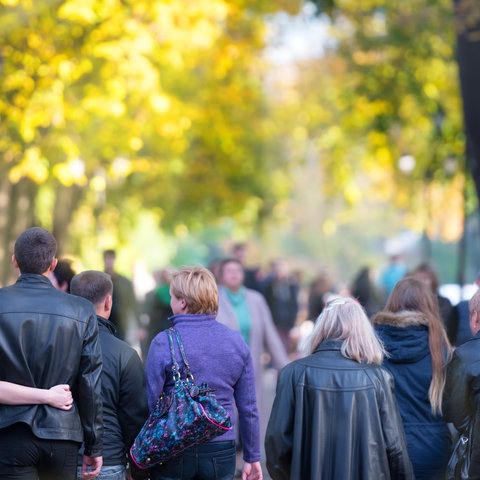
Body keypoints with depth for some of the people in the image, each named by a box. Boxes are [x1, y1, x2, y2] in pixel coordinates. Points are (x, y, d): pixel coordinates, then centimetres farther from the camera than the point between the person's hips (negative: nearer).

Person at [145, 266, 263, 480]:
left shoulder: (163, 342, -9)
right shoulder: (235, 341, 3)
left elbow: (149, 404, -8)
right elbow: (248, 407, 6)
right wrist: (252, 457, 14)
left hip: (173, 453, -3)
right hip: (221, 453, 3)